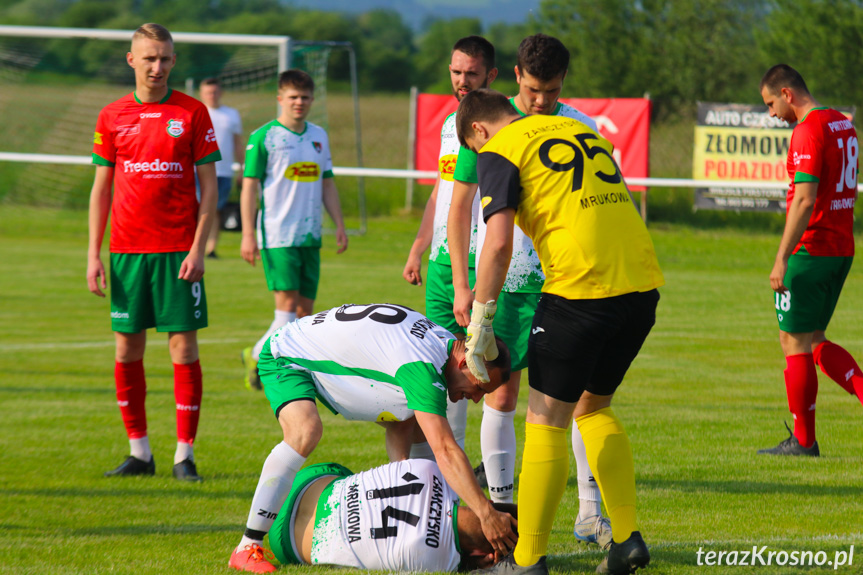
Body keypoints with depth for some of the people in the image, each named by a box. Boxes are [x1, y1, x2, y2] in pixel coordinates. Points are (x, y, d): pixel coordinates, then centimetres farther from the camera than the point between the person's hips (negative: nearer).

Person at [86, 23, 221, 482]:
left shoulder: (192, 113, 1)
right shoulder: (112, 117, 7)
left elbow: (208, 186, 0)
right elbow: (101, 189, 11)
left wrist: (198, 248, -9)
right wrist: (93, 254, 4)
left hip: (178, 250, -2)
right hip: (127, 250, 3)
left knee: (184, 348, -4)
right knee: (128, 349, 4)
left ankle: (185, 454, 0)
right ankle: (139, 452, 12)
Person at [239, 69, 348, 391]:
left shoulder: (319, 136, 13)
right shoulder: (263, 137, -5)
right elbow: (250, 186, -5)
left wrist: (339, 226, 13)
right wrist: (248, 235, -9)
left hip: (310, 236, 6)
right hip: (276, 236, -6)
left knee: (305, 310, 4)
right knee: (288, 305, -13)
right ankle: (257, 357, 2)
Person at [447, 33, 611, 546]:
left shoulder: (583, 130, 3)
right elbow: (460, 207, 3)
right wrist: (462, 285, -2)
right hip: (502, 282, -1)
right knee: (502, 397, 1)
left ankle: (592, 514, 4)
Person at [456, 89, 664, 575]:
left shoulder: (499, 152, 2)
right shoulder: (584, 131, 23)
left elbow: (499, 246, -10)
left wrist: (480, 323, -3)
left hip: (581, 286, -7)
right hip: (643, 281, 7)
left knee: (546, 422, 4)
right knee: (594, 407, 23)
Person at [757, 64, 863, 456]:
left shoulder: (808, 132, -16)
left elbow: (804, 200, -24)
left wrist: (782, 259, -23)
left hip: (810, 250, -9)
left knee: (794, 342, 1)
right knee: (814, 342, 15)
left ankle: (803, 441, 7)